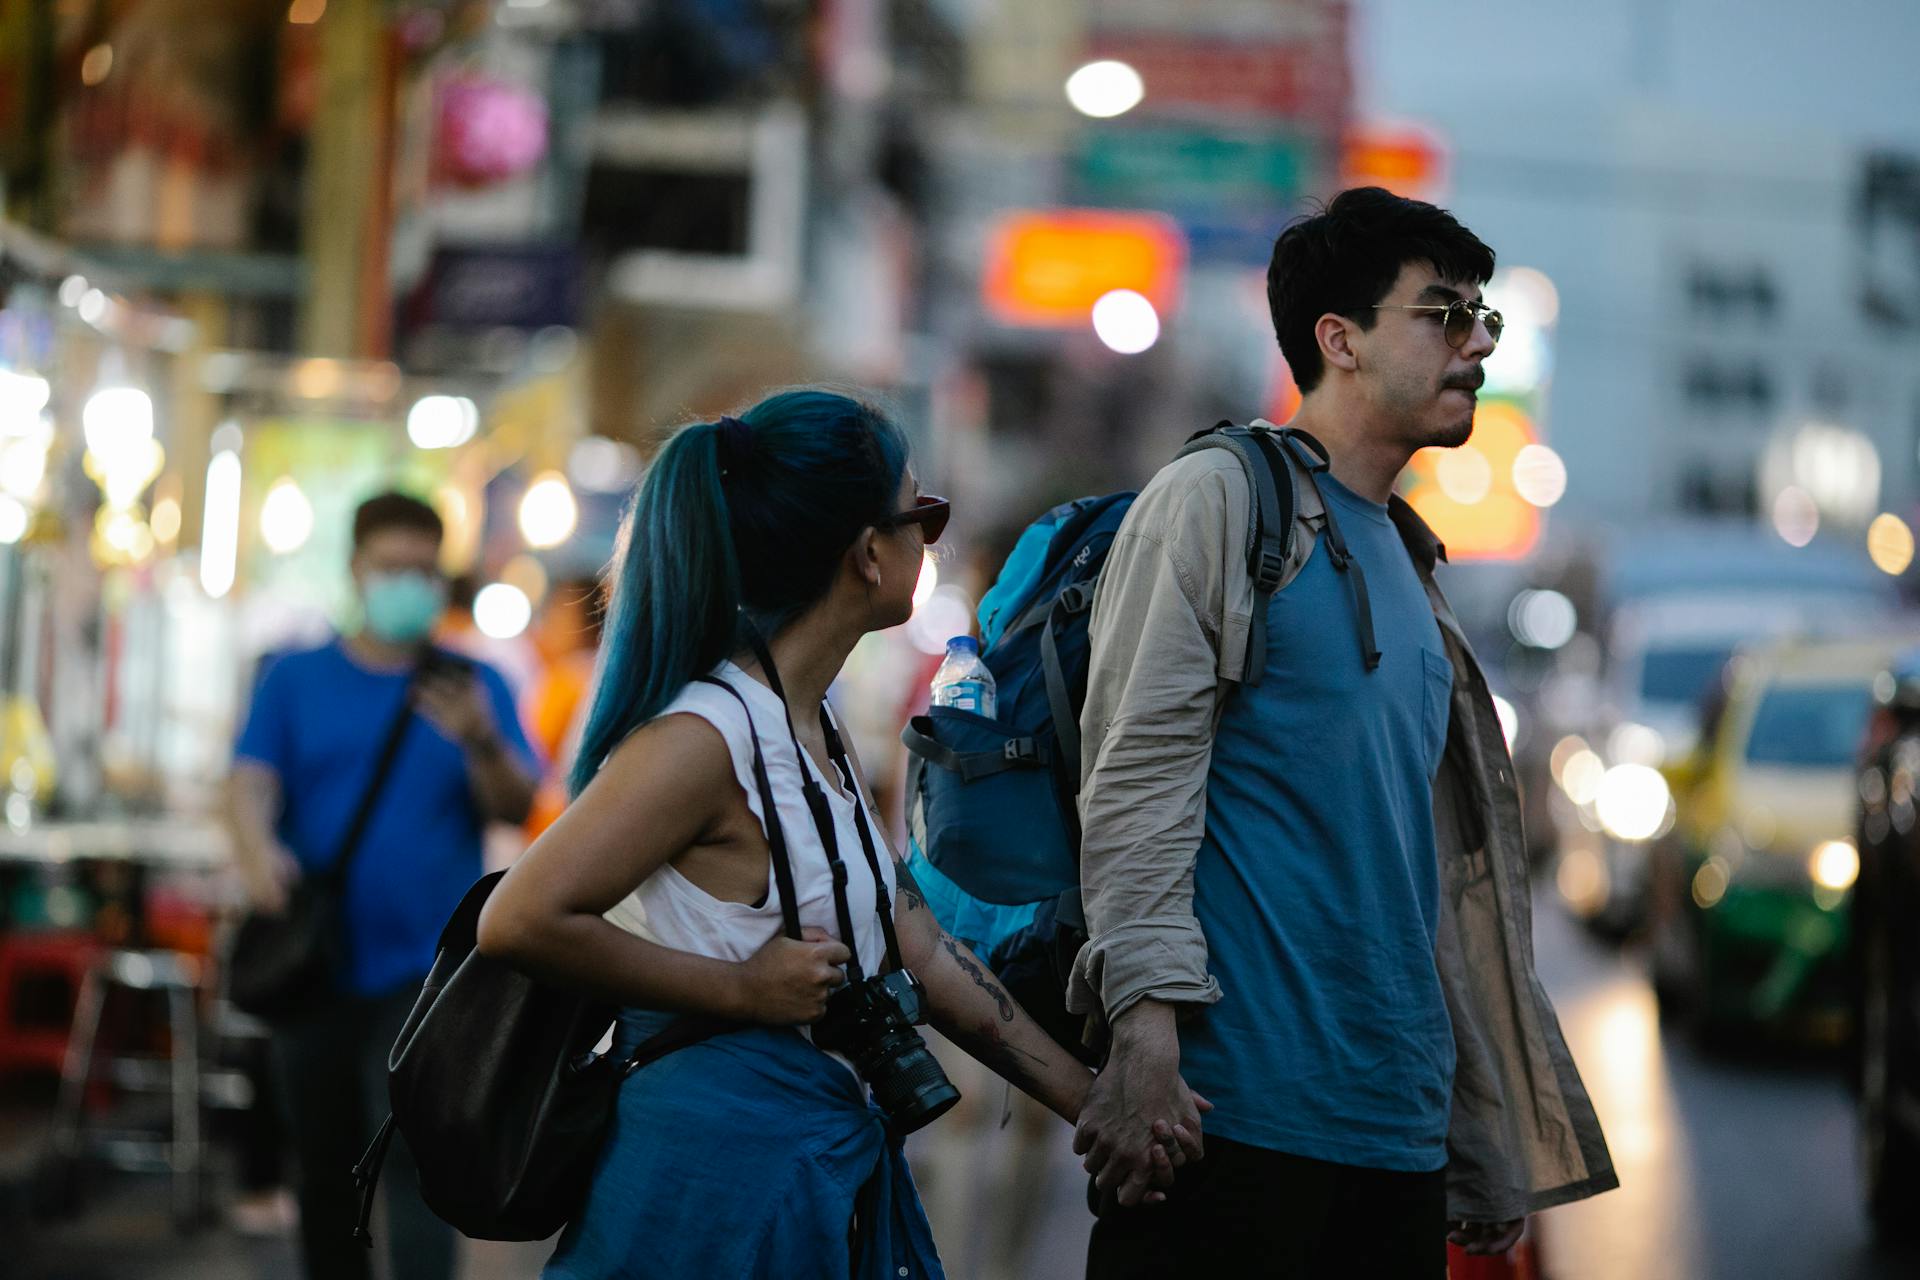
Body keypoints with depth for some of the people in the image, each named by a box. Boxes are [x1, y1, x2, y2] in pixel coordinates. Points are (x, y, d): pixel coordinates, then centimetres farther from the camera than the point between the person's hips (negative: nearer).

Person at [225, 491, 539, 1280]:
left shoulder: (471, 686, 5)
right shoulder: (296, 679, 8)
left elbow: (517, 809, -2)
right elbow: (251, 781, -3)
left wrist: (482, 743, -24)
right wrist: (259, 852, -26)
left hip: (424, 966, -2)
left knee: (415, 1154, -15)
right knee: (325, 1169, 10)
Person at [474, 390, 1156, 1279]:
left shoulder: (816, 729, 11)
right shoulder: (704, 737, -18)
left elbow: (920, 952, 13)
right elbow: (520, 922, -25)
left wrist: (1091, 1103, 11)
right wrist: (743, 988, -19)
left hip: (821, 1168, 9)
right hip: (721, 1172, -9)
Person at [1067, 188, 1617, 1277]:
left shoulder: (1410, 567, 21)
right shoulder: (1218, 501, -1)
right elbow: (1137, 775, -11)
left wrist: (1489, 1162, 20)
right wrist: (1148, 1029, -21)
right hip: (1231, 1106, -7)